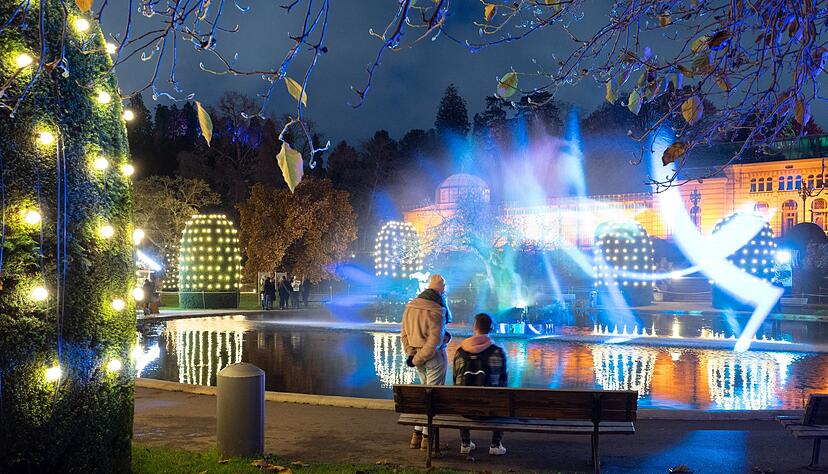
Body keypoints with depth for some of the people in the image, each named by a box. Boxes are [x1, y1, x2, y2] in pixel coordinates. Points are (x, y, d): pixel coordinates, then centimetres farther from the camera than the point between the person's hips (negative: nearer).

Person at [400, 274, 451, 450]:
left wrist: (411, 353, 0)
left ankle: (417, 434, 19)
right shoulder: (437, 311, -20)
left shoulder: (410, 306, 2)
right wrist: (417, 360, -15)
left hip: (418, 357, 7)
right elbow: (435, 341, -23)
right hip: (435, 357, -7)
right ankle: (427, 437, 10)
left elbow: (404, 333, 5)